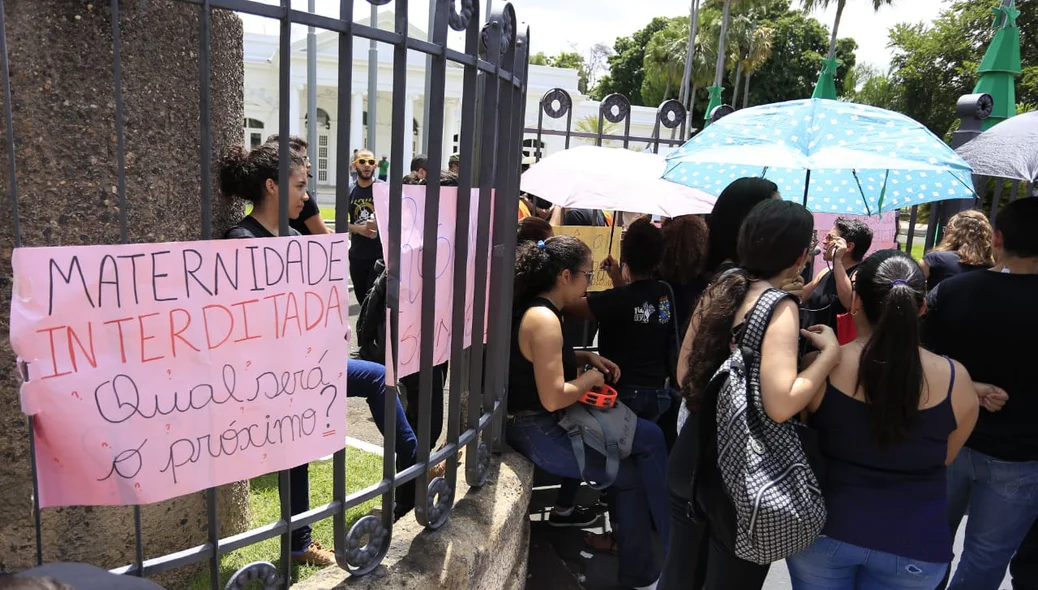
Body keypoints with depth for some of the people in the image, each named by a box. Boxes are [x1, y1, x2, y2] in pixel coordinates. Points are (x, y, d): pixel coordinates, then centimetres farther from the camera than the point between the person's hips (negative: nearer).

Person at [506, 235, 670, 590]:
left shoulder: (538, 309, 8)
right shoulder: (543, 319, -22)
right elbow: (553, 398, -27)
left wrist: (587, 357, 9)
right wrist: (589, 379, -9)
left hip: (540, 423, 9)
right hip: (538, 432, -9)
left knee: (649, 436, 5)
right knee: (629, 472, -1)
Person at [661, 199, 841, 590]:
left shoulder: (720, 286, 3)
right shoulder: (780, 308, -18)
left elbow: (684, 375, 8)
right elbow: (781, 405, -29)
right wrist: (830, 351, -17)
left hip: (693, 455, 7)